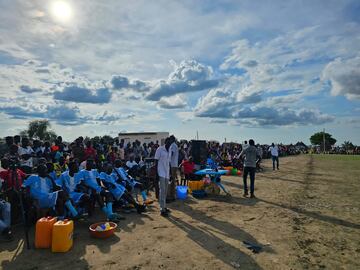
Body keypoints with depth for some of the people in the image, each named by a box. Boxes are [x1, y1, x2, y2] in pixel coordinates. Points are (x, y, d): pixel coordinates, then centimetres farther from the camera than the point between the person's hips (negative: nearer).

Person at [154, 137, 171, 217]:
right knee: (162, 190, -8)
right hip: (161, 173, -7)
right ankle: (162, 209, -4)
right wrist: (156, 173, -13)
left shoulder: (169, 151, 13)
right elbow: (156, 161, -8)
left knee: (165, 191, 12)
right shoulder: (160, 149, -7)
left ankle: (164, 207, 22)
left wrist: (170, 173, 17)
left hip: (167, 173, 7)